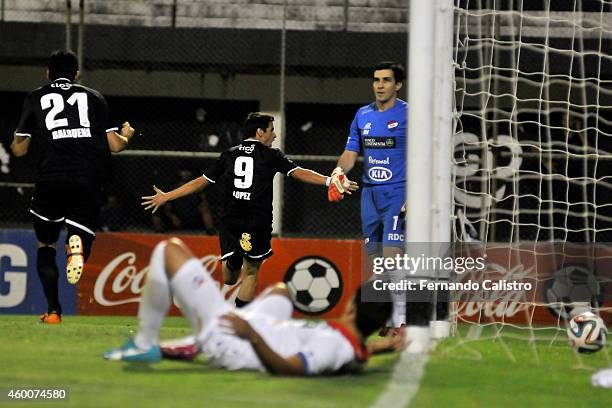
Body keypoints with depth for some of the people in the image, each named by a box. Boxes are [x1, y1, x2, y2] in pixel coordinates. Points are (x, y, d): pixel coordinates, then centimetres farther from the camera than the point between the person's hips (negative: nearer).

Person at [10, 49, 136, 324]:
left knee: (45, 246, 17)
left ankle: (53, 310, 3)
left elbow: (19, 149, 14)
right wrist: (126, 135, 35)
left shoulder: (35, 98, 14)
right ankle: (78, 244, -29)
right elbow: (115, 145, 12)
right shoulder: (93, 98, 16)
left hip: (51, 180, 0)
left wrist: (16, 137, 37)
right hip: (88, 180, 1)